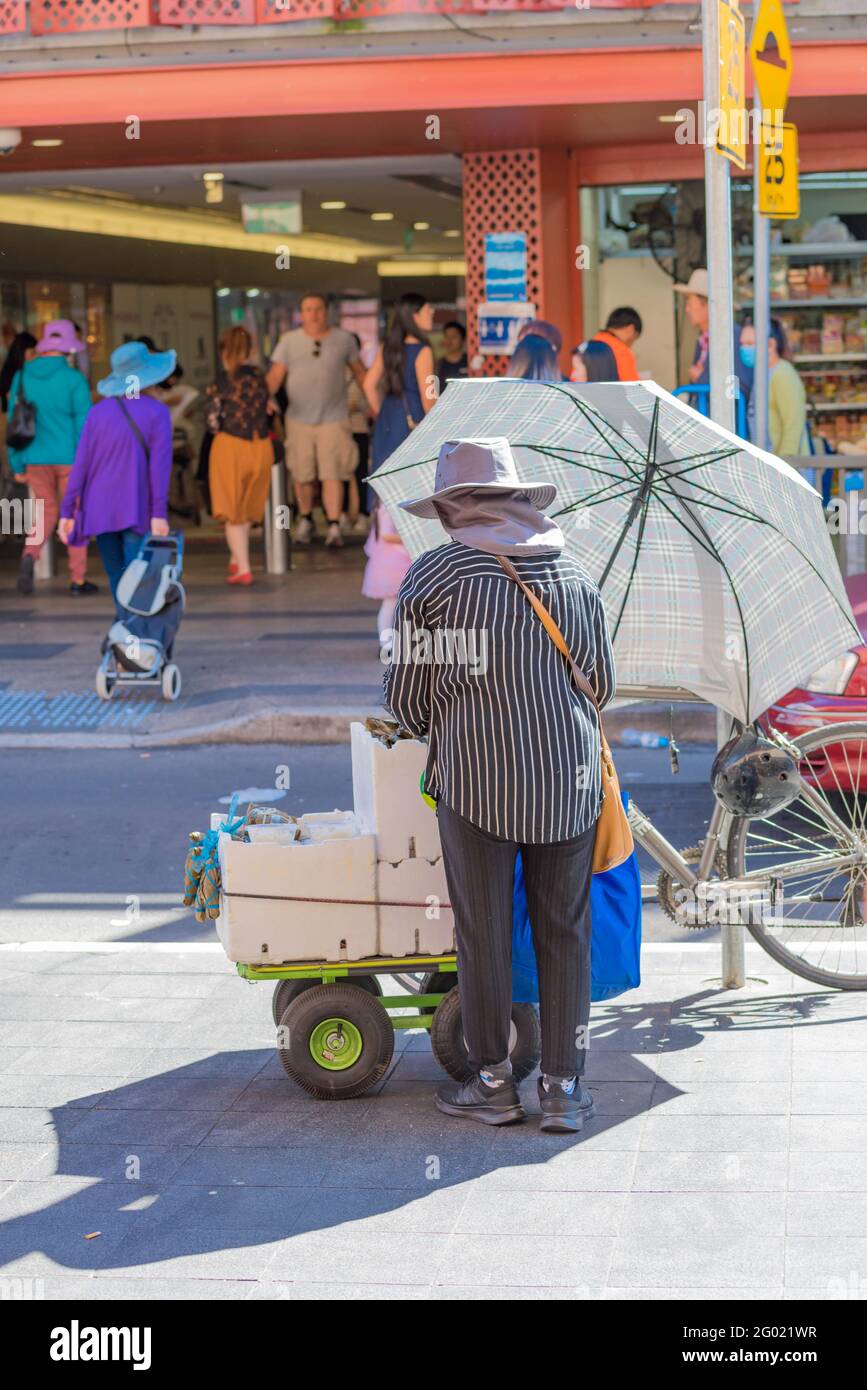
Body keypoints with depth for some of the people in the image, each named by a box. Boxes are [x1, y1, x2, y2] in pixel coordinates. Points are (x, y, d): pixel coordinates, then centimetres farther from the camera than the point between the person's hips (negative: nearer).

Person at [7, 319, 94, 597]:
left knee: (46, 511, 17)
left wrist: (17, 464, 11)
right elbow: (84, 423, -11)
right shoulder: (74, 380, -11)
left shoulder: (21, 377, 1)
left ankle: (30, 555, -10)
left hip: (36, 459, 3)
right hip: (70, 457, -3)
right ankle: (78, 579, 11)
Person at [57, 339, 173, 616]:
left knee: (115, 575, 15)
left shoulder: (99, 411, 6)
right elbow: (160, 463, -11)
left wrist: (67, 511, 6)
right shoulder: (156, 412, -4)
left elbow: (81, 463, 4)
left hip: (100, 509, 4)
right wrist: (159, 512, -12)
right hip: (138, 511, -4)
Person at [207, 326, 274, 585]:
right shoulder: (260, 377, 3)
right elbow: (263, 410, 9)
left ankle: (243, 569, 1)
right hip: (261, 445, 5)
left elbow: (214, 421, -9)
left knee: (233, 512, 6)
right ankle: (236, 560, 35)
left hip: (231, 445, -5)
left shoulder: (225, 379, -10)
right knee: (247, 509, 21)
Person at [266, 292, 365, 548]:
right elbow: (275, 375, -5)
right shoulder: (289, 341, 3)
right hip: (299, 418, 1)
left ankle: (334, 527, -11)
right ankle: (305, 520, 28)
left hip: (333, 418, -1)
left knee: (332, 474, -9)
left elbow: (359, 372, 15)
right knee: (302, 475, 7)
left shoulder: (343, 339, 5)